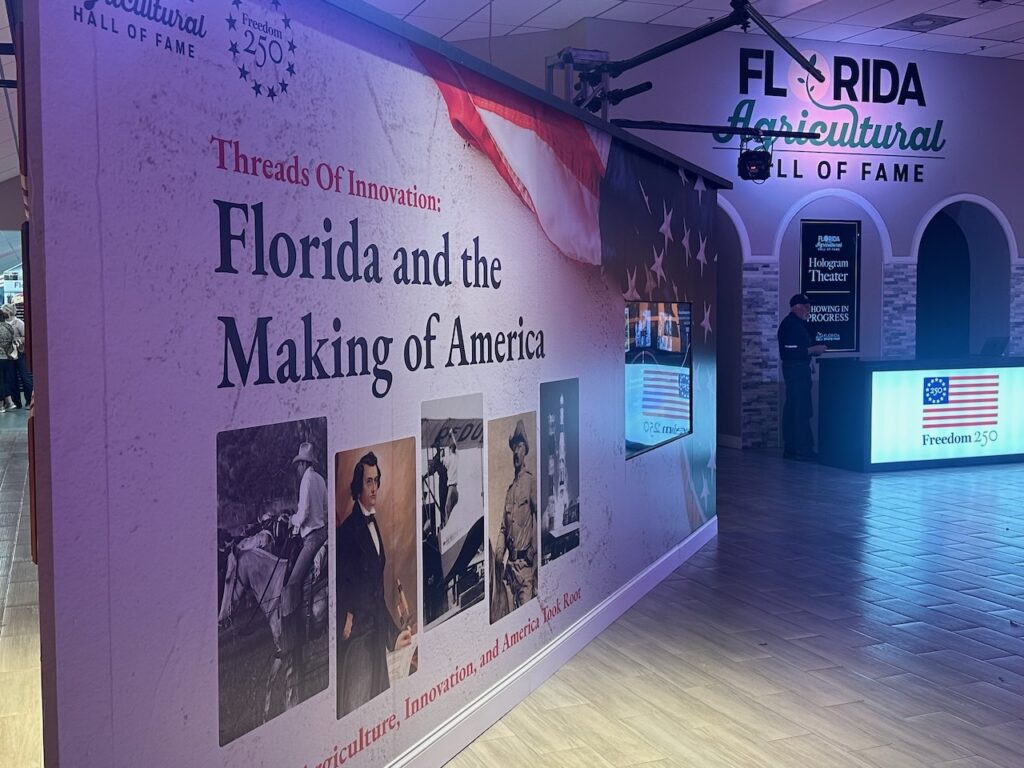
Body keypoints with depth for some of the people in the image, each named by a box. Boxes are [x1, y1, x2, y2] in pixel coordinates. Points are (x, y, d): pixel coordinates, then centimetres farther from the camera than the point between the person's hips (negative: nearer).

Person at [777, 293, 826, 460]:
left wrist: (815, 348, 6)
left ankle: (790, 449, 14)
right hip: (795, 369, -11)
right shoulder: (790, 324, -15)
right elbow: (792, 352, -23)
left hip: (801, 369, 11)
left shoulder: (800, 323, 17)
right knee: (801, 410, -9)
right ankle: (803, 449, -8)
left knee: (792, 409, 10)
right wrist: (813, 349, -17)